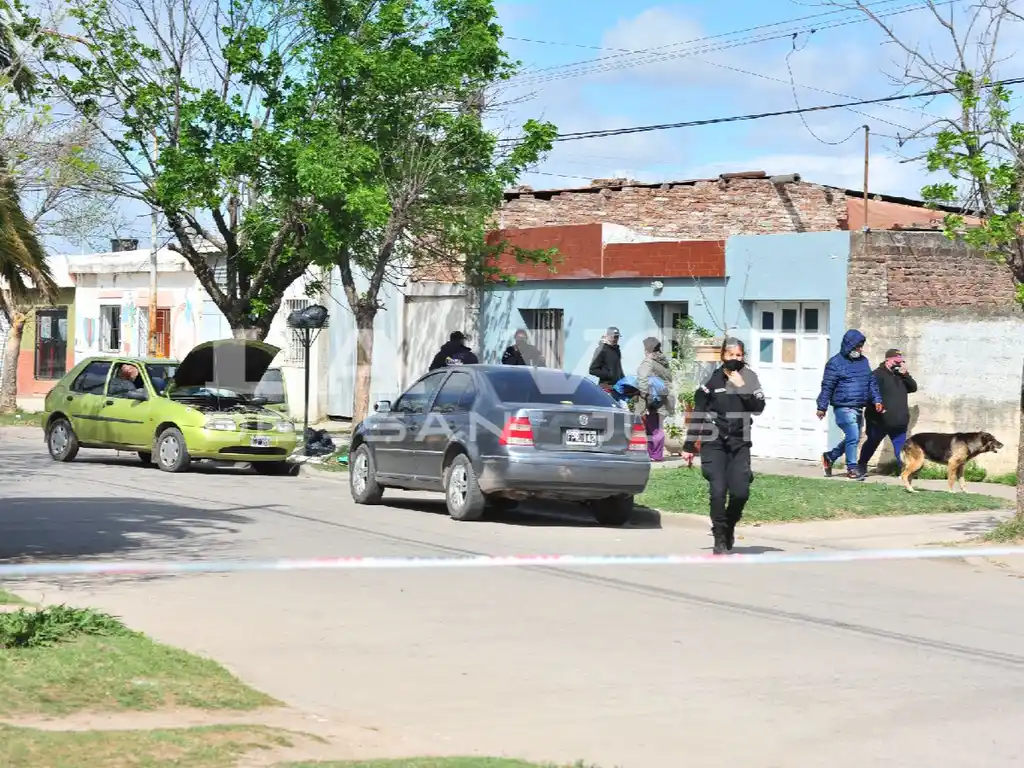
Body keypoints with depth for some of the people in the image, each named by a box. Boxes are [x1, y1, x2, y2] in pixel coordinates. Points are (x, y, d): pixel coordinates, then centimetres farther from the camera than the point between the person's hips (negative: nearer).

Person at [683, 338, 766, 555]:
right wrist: (689, 445, 6)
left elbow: (758, 408, -6)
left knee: (740, 492, -5)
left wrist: (742, 388, -16)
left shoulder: (749, 378, 4)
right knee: (718, 491, -12)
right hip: (714, 442, -1)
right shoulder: (711, 380, 0)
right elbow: (698, 414, 5)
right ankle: (720, 540, 0)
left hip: (739, 443, 1)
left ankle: (729, 527, 24)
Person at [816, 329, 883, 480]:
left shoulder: (863, 361, 13)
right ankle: (852, 468, -1)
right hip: (844, 407, -8)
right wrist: (822, 407, -9)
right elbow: (827, 386, -7)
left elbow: (872, 382, 19)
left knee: (853, 438, 14)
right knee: (853, 436, -14)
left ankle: (829, 457, 32)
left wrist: (877, 399, 8)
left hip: (859, 408, 8)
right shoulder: (836, 362, -7)